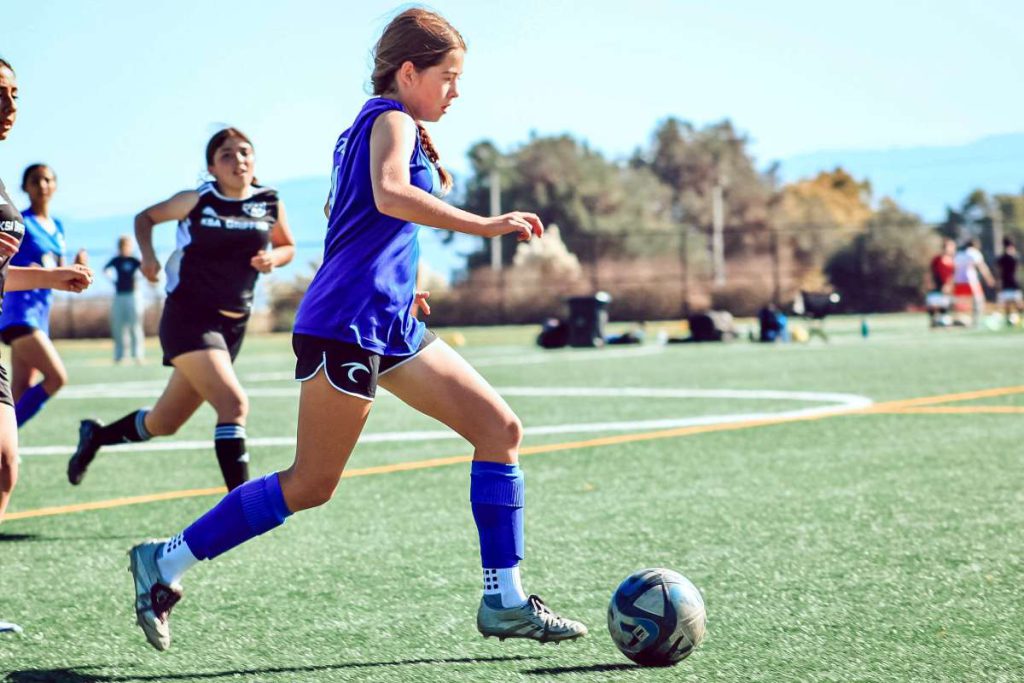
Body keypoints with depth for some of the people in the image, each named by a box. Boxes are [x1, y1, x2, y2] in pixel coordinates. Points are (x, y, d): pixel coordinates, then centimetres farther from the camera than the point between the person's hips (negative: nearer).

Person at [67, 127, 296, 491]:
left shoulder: (271, 204, 3)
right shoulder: (196, 201, -5)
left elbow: (287, 246, 19)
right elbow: (145, 217, 10)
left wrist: (273, 258, -4)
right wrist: (148, 255, -8)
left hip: (232, 325, 5)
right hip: (187, 318, -5)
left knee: (164, 423, 14)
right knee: (234, 404, -25)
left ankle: (96, 435, 42)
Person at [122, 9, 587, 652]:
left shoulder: (389, 126, 20)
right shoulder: (391, 119, -8)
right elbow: (390, 194, -29)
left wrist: (436, 185, 18)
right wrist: (482, 225, -29)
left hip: (392, 326, 10)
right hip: (349, 323, -10)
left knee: (500, 428, 3)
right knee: (311, 484, -6)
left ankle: (504, 601, 3)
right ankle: (166, 561, 6)